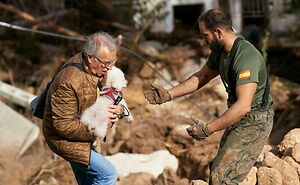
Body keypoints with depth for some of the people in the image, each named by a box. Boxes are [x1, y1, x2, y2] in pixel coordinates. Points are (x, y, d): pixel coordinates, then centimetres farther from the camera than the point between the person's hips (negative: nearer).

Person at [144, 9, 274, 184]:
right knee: (218, 170, 19)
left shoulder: (246, 57, -29)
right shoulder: (220, 52, 3)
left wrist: (208, 129, -32)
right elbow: (202, 76, 18)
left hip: (254, 122, -10)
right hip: (239, 117, 10)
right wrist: (169, 94, 9)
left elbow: (243, 106, -35)